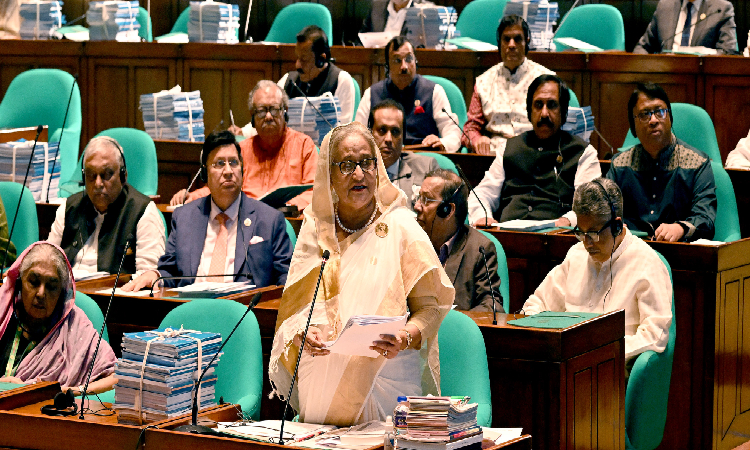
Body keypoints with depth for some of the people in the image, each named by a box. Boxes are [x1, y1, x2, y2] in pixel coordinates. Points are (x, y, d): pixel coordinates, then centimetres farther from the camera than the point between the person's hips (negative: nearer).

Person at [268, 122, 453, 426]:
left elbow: (429, 307, -1)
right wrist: (301, 335, -10)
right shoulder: (315, 230, 11)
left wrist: (405, 338, -20)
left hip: (388, 378, -2)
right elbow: (293, 306, 11)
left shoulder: (401, 229, 3)